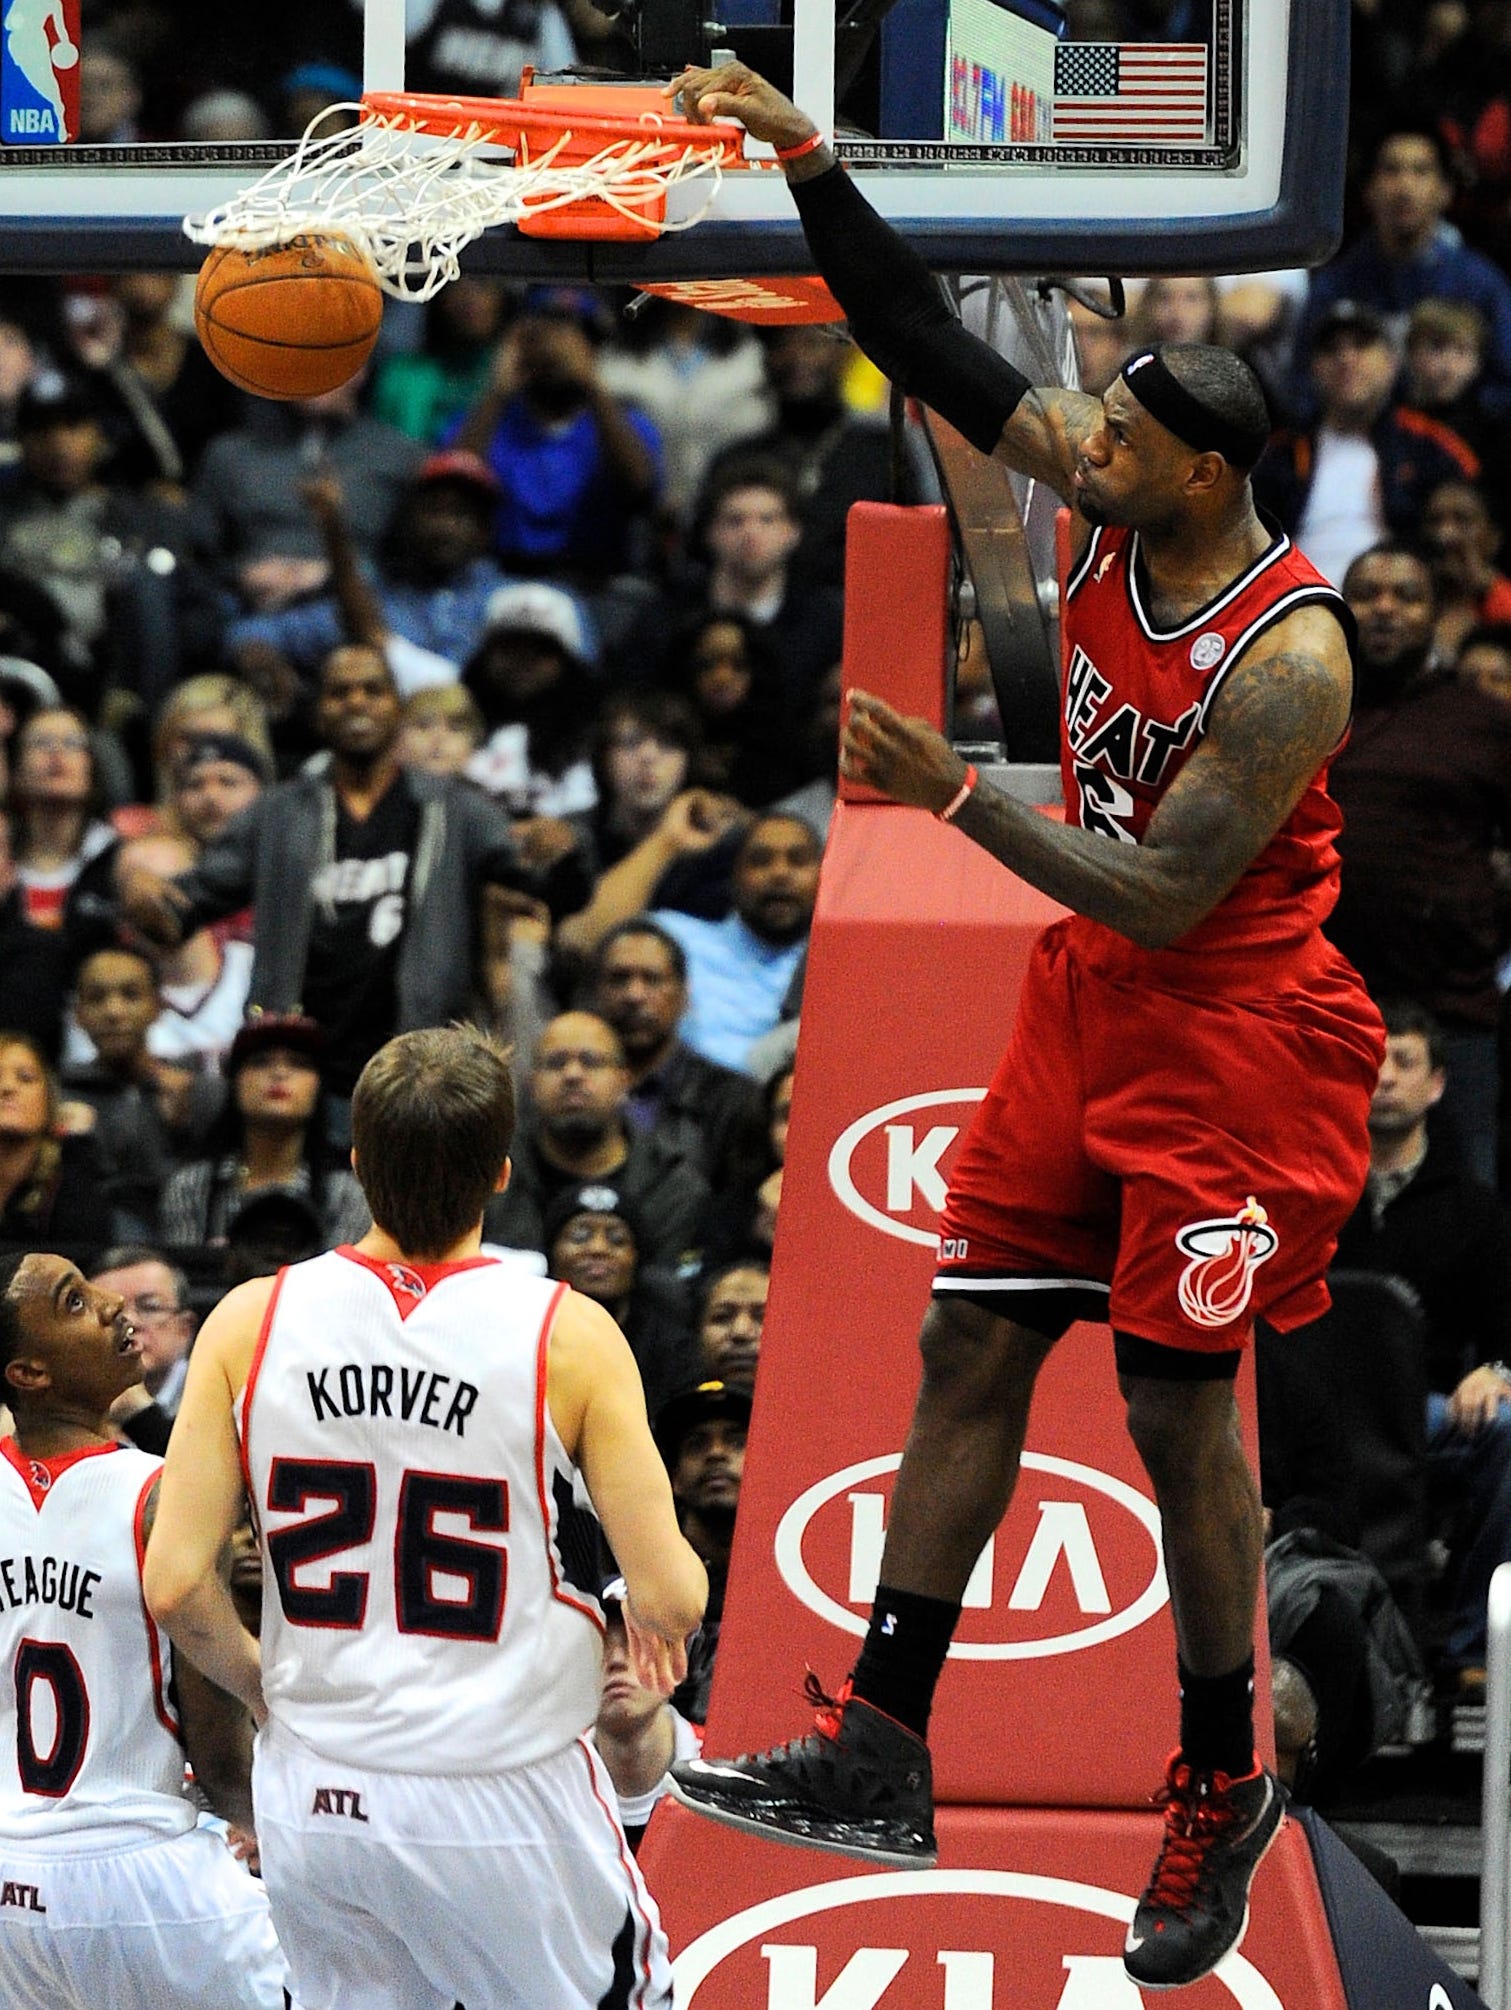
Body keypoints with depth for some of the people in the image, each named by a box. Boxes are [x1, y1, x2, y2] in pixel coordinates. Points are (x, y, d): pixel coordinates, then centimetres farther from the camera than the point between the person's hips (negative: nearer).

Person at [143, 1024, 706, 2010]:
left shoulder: (250, 1324, -5)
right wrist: (658, 1612, 12)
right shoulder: (568, 1336, -12)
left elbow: (176, 1587, -6)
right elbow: (674, 1597, -12)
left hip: (315, 1800, 3)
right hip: (508, 1801, -3)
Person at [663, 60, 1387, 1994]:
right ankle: (877, 1760, 8)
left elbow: (1164, 896, -26)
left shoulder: (1288, 655, -26)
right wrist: (805, 159, -11)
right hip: (1087, 1003, 8)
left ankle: (1222, 1789, 13)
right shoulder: (1110, 494, -5)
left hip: (1227, 1032, -8)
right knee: (967, 1349, 5)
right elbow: (935, 349, -1)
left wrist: (956, 794, -26)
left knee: (1177, 1403, -3)